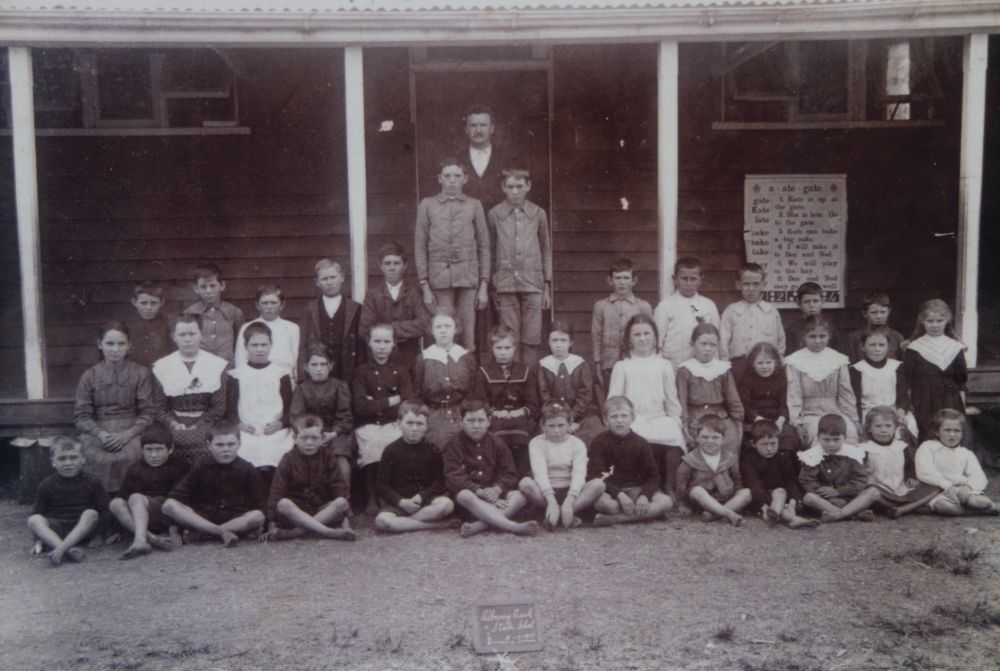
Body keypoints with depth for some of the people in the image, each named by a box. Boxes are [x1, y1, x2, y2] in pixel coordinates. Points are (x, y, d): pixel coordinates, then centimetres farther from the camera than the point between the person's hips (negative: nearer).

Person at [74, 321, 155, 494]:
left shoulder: (140, 374, 8)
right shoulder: (90, 375, 12)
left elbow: (148, 413, 1)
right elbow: (81, 415, 6)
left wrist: (126, 435, -14)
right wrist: (100, 433, -13)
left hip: (130, 432, -1)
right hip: (97, 432, 1)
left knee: (127, 456, -33)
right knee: (96, 458, -31)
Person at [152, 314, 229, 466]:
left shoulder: (217, 365, 7)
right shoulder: (161, 367, 11)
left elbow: (219, 407, 1)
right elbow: (159, 408, 6)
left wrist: (197, 426, -10)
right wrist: (174, 424, -11)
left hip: (205, 424, -1)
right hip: (175, 427, 1)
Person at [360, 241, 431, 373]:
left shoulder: (414, 293, 2)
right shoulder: (373, 294, 3)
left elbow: (425, 324, -12)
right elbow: (364, 330, -6)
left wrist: (392, 328, -12)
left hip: (410, 362, 0)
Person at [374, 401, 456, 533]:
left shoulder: (433, 450, 4)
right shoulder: (391, 450, 1)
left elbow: (440, 482, 0)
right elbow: (381, 485, -2)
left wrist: (421, 496, -16)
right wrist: (401, 502, -16)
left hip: (426, 499, 1)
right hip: (398, 502, -1)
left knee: (446, 504, -32)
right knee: (381, 521, -33)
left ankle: (401, 522, -20)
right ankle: (436, 525, -26)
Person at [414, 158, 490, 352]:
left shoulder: (474, 205, 10)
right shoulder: (427, 205, 9)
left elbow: (484, 246, 9)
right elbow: (420, 247, 7)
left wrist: (484, 286, 3)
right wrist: (425, 286, 0)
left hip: (468, 277, 0)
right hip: (440, 278, 0)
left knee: (468, 334, -1)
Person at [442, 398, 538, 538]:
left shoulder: (497, 444, 9)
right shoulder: (453, 446, -2)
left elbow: (509, 474, 3)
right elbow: (454, 478, -13)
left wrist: (497, 489, -20)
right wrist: (480, 492, -25)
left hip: (495, 495, 3)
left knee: (519, 495, -23)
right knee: (465, 496, -38)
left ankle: (479, 525, -42)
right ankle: (514, 526, -45)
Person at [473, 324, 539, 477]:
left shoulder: (525, 372, 18)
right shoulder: (483, 373, 13)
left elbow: (533, 404, 11)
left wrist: (523, 411, -10)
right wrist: (493, 412, -14)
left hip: (520, 418, 1)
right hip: (495, 419, -1)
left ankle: (523, 480, -26)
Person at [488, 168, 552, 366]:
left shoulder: (538, 214, 8)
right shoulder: (494, 215, 5)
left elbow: (546, 251, 12)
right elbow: (490, 252, 10)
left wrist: (547, 286, 9)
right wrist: (490, 285, 7)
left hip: (533, 284, 1)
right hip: (506, 285, 0)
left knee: (532, 340, 0)